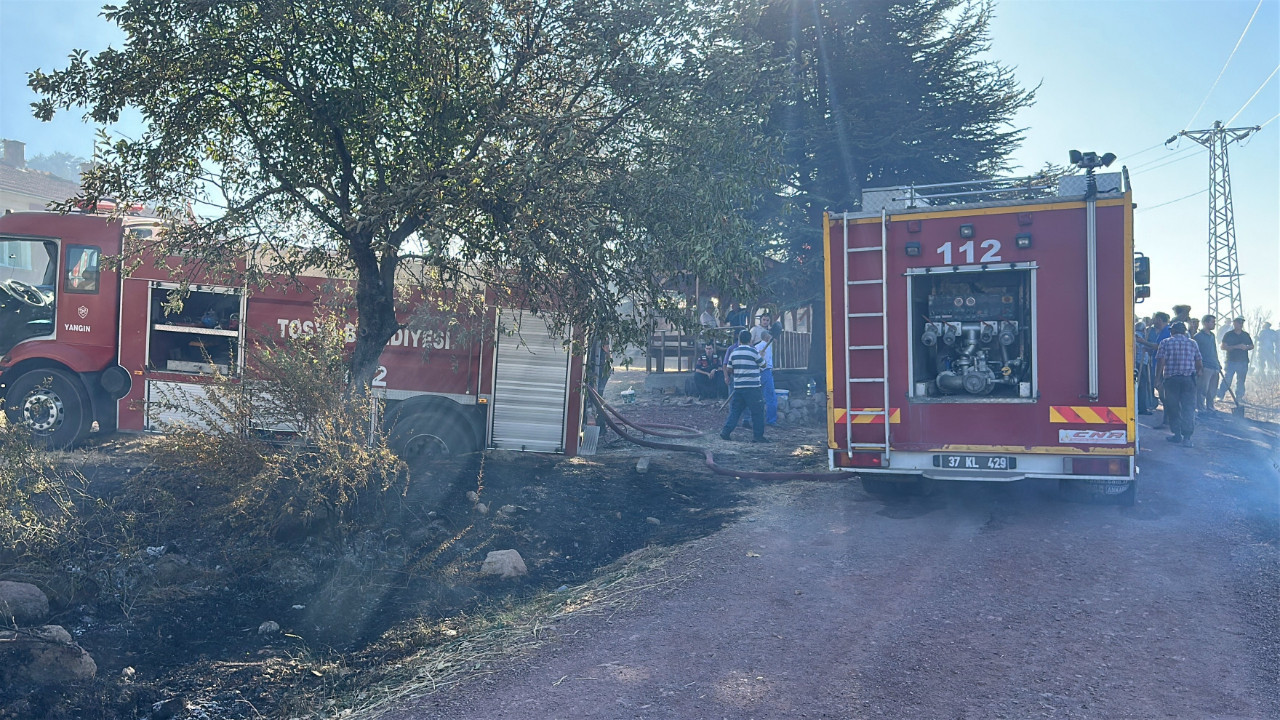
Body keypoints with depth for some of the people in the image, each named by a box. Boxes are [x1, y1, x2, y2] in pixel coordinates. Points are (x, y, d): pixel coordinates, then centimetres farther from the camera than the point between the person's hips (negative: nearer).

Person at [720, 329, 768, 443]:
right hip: (752, 387, -5)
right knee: (757, 412, 3)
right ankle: (757, 435, 4)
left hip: (738, 386, 5)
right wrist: (762, 357, 23)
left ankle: (725, 432, 7)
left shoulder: (734, 352, 5)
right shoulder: (753, 352, -9)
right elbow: (763, 365, 3)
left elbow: (729, 369, 9)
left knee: (734, 411, 11)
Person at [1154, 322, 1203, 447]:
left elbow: (1160, 362, -6)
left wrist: (1157, 379, 0)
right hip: (1188, 379, 1)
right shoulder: (1192, 343, 10)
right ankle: (1187, 437, -9)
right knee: (1188, 407, -1)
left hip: (1171, 379, -1)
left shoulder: (1165, 342, 2)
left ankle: (1177, 434, 12)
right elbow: (1200, 365, 9)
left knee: (1172, 407, 9)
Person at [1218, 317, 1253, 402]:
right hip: (1231, 361, -4)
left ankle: (1239, 397, 17)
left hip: (1243, 361, 4)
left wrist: (1246, 347, -7)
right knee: (1226, 380, -8)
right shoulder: (1228, 334, 0)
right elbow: (1223, 347, -7)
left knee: (1241, 381, 8)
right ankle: (1220, 397, -3)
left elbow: (1252, 346, 16)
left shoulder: (1246, 335, 12)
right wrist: (1236, 346, -17)